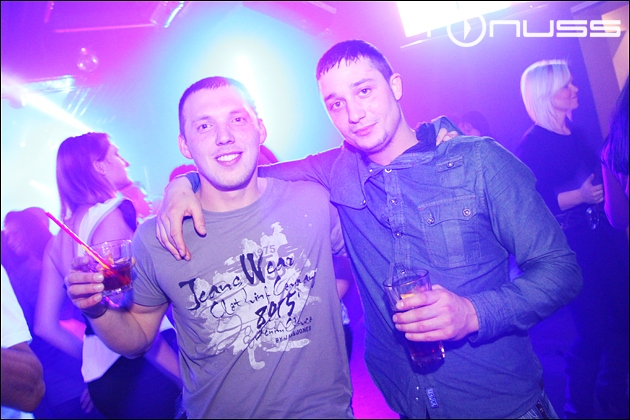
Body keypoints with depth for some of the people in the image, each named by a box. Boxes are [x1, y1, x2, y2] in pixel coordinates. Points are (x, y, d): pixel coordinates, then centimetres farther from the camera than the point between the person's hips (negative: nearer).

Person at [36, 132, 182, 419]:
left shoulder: (59, 237, 12)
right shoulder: (112, 215, -12)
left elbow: (45, 325, 11)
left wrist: (93, 359, 20)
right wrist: (189, 377, -23)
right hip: (142, 371, -9)